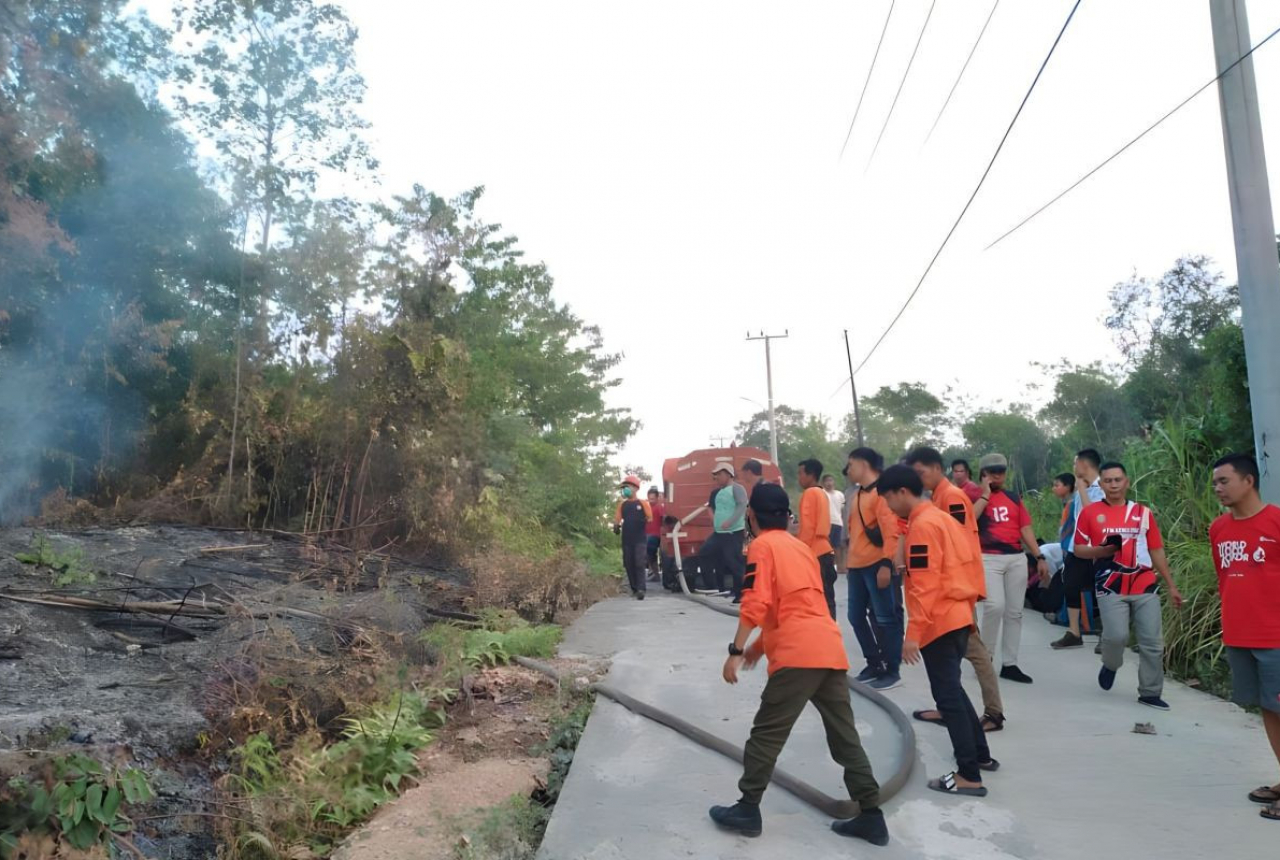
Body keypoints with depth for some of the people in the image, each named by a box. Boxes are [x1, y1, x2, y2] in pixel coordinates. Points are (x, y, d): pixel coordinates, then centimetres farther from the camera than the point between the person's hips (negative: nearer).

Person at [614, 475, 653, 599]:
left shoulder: (642, 503, 1)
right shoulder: (622, 504, 10)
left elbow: (650, 518, 3)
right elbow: (617, 519, 13)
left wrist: (644, 521, -18)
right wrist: (616, 526, -7)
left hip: (639, 539, -4)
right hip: (626, 539, 4)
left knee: (639, 563, -11)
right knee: (628, 564, 7)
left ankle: (641, 589, -15)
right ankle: (634, 589, 18)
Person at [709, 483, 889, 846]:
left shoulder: (762, 546, 1)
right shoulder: (801, 547, 24)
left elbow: (756, 603, -12)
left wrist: (736, 651, -9)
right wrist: (762, 644, 34)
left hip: (799, 655, -8)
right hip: (831, 650, 8)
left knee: (767, 733, 4)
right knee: (845, 736, 13)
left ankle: (748, 810, 12)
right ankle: (871, 816, 16)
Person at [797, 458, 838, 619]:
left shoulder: (809, 493, -9)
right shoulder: (822, 494, 16)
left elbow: (807, 527, -14)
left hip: (815, 553, -9)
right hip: (825, 551, 9)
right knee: (826, 600, 9)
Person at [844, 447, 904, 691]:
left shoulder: (882, 492, -11)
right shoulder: (857, 496, 17)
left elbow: (891, 531, -17)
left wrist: (886, 565, -21)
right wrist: (850, 562, 21)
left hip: (878, 565, -9)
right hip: (857, 566, 9)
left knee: (885, 618, 0)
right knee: (856, 617, 13)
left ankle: (892, 671, 10)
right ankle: (874, 664, 26)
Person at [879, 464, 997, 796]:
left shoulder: (921, 526, -16)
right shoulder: (943, 518, 13)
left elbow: (924, 585, -21)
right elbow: (970, 566, 17)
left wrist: (913, 634, -21)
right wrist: (967, 609, 22)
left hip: (939, 623, -10)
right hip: (958, 618, 10)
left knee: (947, 696, -3)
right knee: (952, 689, 22)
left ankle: (969, 777, 1)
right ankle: (981, 755, 33)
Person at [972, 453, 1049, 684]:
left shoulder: (1013, 497, 15)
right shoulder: (975, 495, 1)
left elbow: (1025, 528, 14)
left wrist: (1039, 557, 6)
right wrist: (985, 495, -13)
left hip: (1017, 559, 5)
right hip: (988, 558, -5)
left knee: (1014, 612, 6)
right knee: (995, 606, -19)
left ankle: (1009, 664, 14)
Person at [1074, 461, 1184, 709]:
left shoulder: (1143, 512, 9)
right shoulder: (1090, 513, 2)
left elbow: (1157, 550, 13)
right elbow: (1078, 549, 6)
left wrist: (1171, 586, 12)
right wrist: (1101, 550, -15)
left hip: (1145, 586, 3)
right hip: (1111, 587, -3)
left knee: (1153, 642, 2)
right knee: (1116, 635, -16)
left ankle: (1150, 693, 17)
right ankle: (1110, 664, 18)